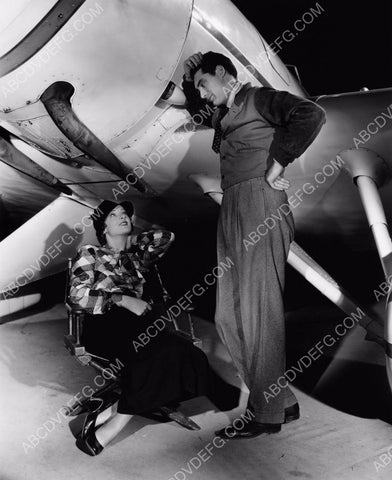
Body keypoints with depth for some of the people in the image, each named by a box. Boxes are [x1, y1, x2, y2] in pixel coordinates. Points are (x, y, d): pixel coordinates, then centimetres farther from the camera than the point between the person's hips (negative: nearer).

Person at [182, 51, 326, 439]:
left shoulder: (260, 98, 1)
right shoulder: (224, 113, 25)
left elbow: (311, 114, -15)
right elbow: (195, 110, 46)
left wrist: (276, 165, -13)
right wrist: (189, 78, 29)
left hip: (258, 202, -9)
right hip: (232, 211, 9)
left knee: (257, 309, -6)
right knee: (229, 315, 6)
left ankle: (266, 414, 5)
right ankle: (283, 401, 15)